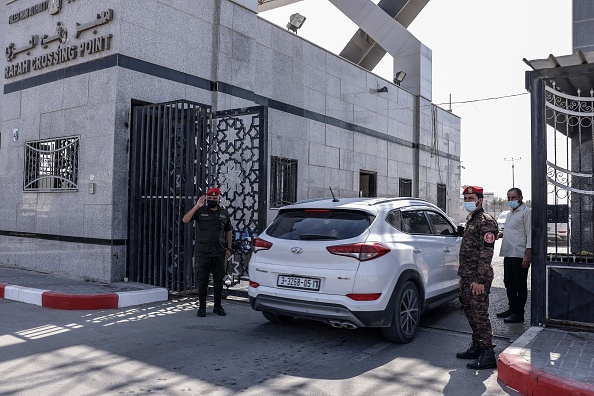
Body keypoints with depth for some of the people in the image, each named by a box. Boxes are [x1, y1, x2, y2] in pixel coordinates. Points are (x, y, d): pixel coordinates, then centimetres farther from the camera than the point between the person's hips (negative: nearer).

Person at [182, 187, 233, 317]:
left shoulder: (224, 214, 10)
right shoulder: (200, 211, 1)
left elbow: (228, 231, 17)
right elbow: (185, 220, -13)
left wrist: (228, 248, 9)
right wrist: (196, 207, -20)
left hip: (219, 253, 2)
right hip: (203, 253, -2)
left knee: (219, 281, 7)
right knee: (202, 281, 2)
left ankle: (218, 306, 18)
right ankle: (202, 307, 12)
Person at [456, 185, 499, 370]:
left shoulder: (486, 221, -13)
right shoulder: (470, 220, 18)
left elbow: (486, 253, -19)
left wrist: (479, 280, -22)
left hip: (477, 279, -10)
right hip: (467, 277, 10)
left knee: (480, 315, -6)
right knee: (470, 312, 16)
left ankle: (488, 355, 2)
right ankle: (477, 347, 28)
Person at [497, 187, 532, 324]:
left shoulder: (526, 212, -9)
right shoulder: (510, 213, 20)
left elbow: (530, 234, -14)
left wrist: (528, 255, -20)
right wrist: (500, 234, 12)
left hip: (520, 255, -9)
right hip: (508, 255, 9)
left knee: (520, 285, -1)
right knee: (509, 283, 15)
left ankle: (519, 313, 5)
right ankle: (512, 309, 27)